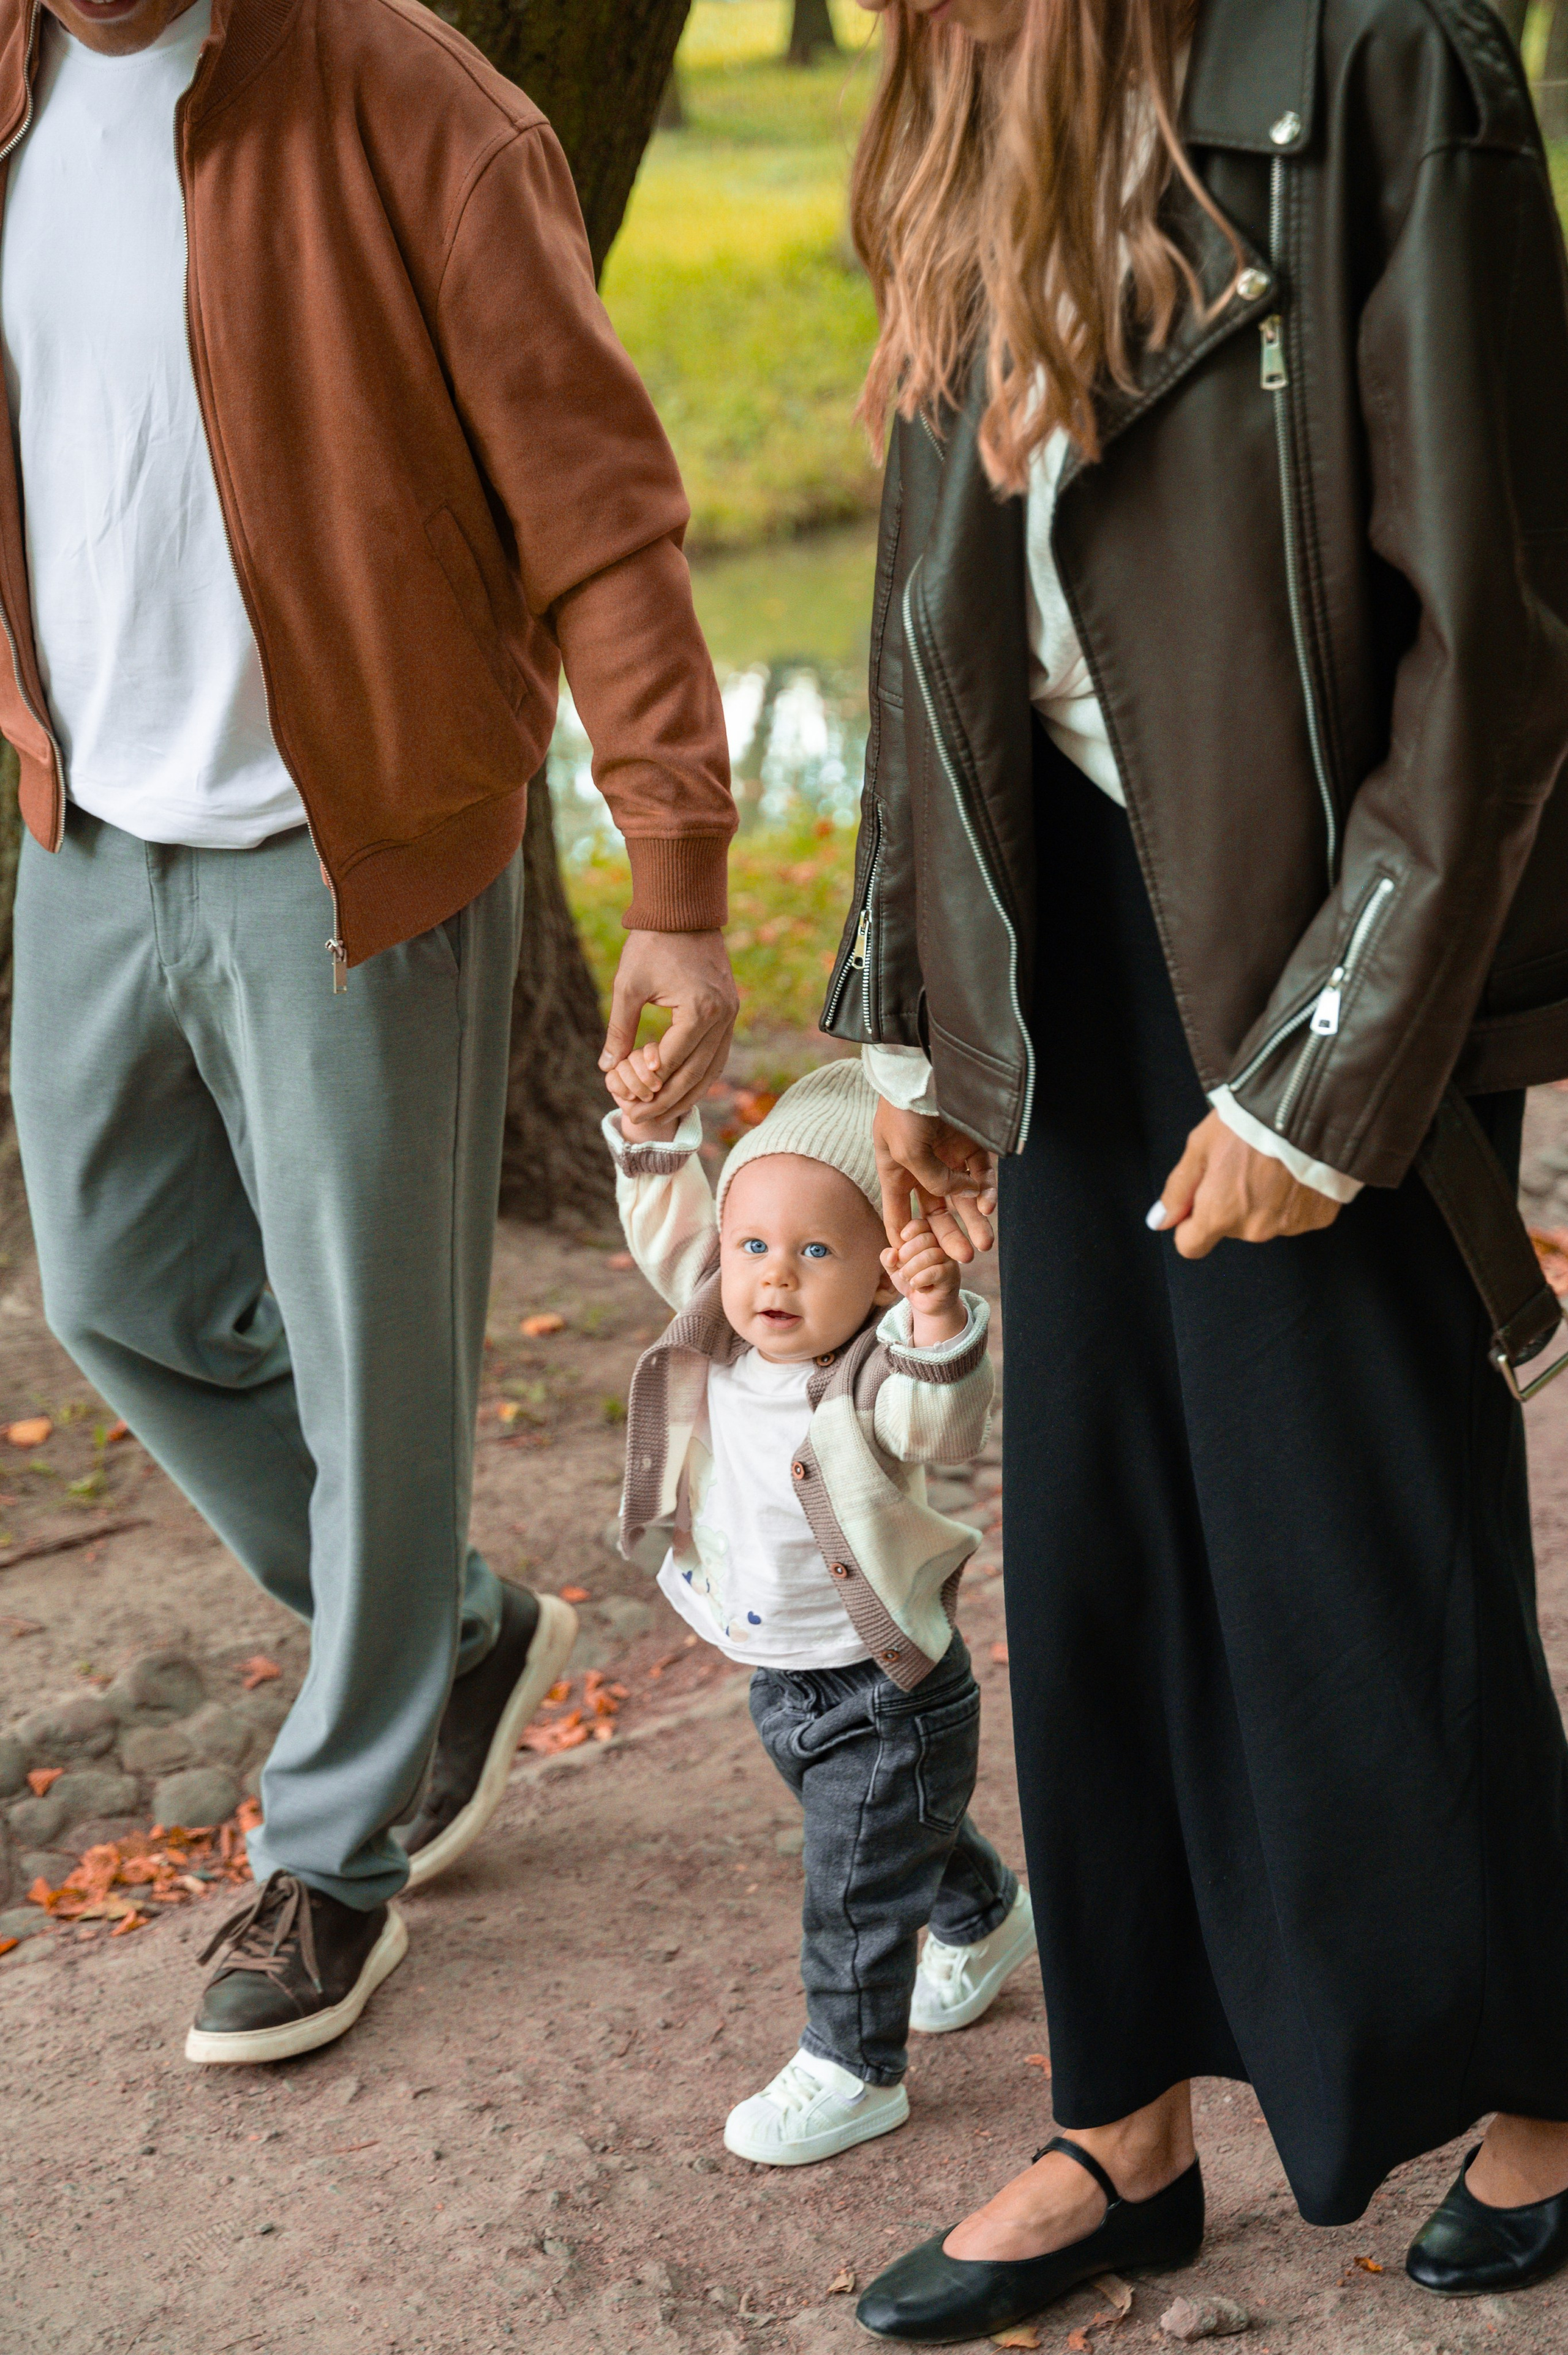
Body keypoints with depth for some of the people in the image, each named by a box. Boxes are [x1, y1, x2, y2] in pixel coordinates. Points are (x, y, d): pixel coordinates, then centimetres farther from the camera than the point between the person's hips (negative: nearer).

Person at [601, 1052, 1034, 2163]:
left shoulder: (874, 1381, -30)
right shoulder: (718, 1341, -10)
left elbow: (945, 1423, -49)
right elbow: (672, 1231, -1)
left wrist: (939, 1318, -65)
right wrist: (652, 1132, -15)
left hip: (885, 1695, -8)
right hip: (782, 1680, 8)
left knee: (856, 1890, 4)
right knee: (910, 1835, 31)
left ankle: (853, 2070, 22)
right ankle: (987, 1918, 57)